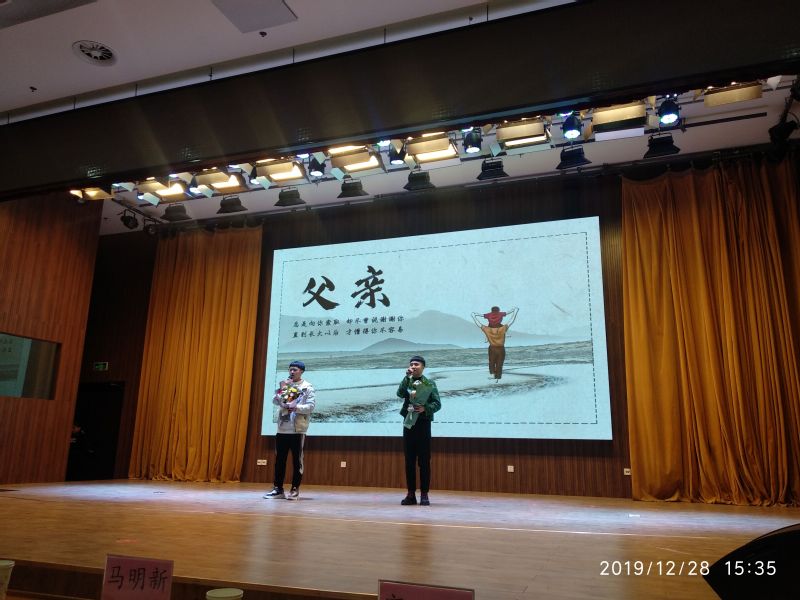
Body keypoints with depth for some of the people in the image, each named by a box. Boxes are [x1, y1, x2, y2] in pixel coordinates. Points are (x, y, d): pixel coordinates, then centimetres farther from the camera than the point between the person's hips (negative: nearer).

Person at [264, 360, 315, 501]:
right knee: (279, 459, 8)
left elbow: (311, 406, -10)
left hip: (297, 430, -4)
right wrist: (281, 389, -12)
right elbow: (275, 401, 3)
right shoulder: (284, 385, 13)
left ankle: (295, 490, 10)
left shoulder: (307, 387, -2)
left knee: (297, 460, 2)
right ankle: (278, 488, 16)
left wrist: (295, 407, -21)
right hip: (282, 429, 5)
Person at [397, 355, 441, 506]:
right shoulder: (407, 381, 8)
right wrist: (407, 377, -15)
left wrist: (425, 408, -20)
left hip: (423, 423, -2)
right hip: (408, 423, 3)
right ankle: (411, 494, 12)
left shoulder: (430, 383, 1)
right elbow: (400, 394, -13)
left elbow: (437, 403, -3)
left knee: (424, 460, 0)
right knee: (409, 460, 5)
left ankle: (424, 494, 6)